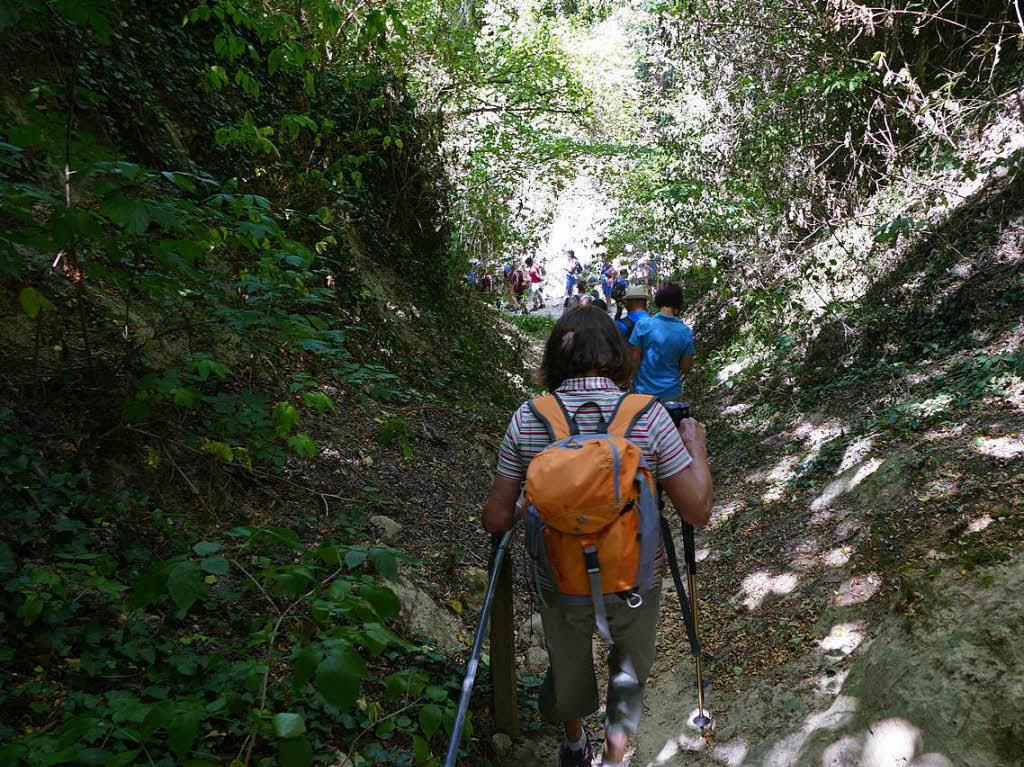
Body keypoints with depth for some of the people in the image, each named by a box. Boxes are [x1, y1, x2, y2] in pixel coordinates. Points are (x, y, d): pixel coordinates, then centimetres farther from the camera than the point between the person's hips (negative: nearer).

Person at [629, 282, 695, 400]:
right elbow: (686, 367, -2)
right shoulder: (685, 332, -7)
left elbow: (634, 360, -10)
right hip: (671, 392, 2)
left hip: (644, 390, -2)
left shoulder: (643, 325, -13)